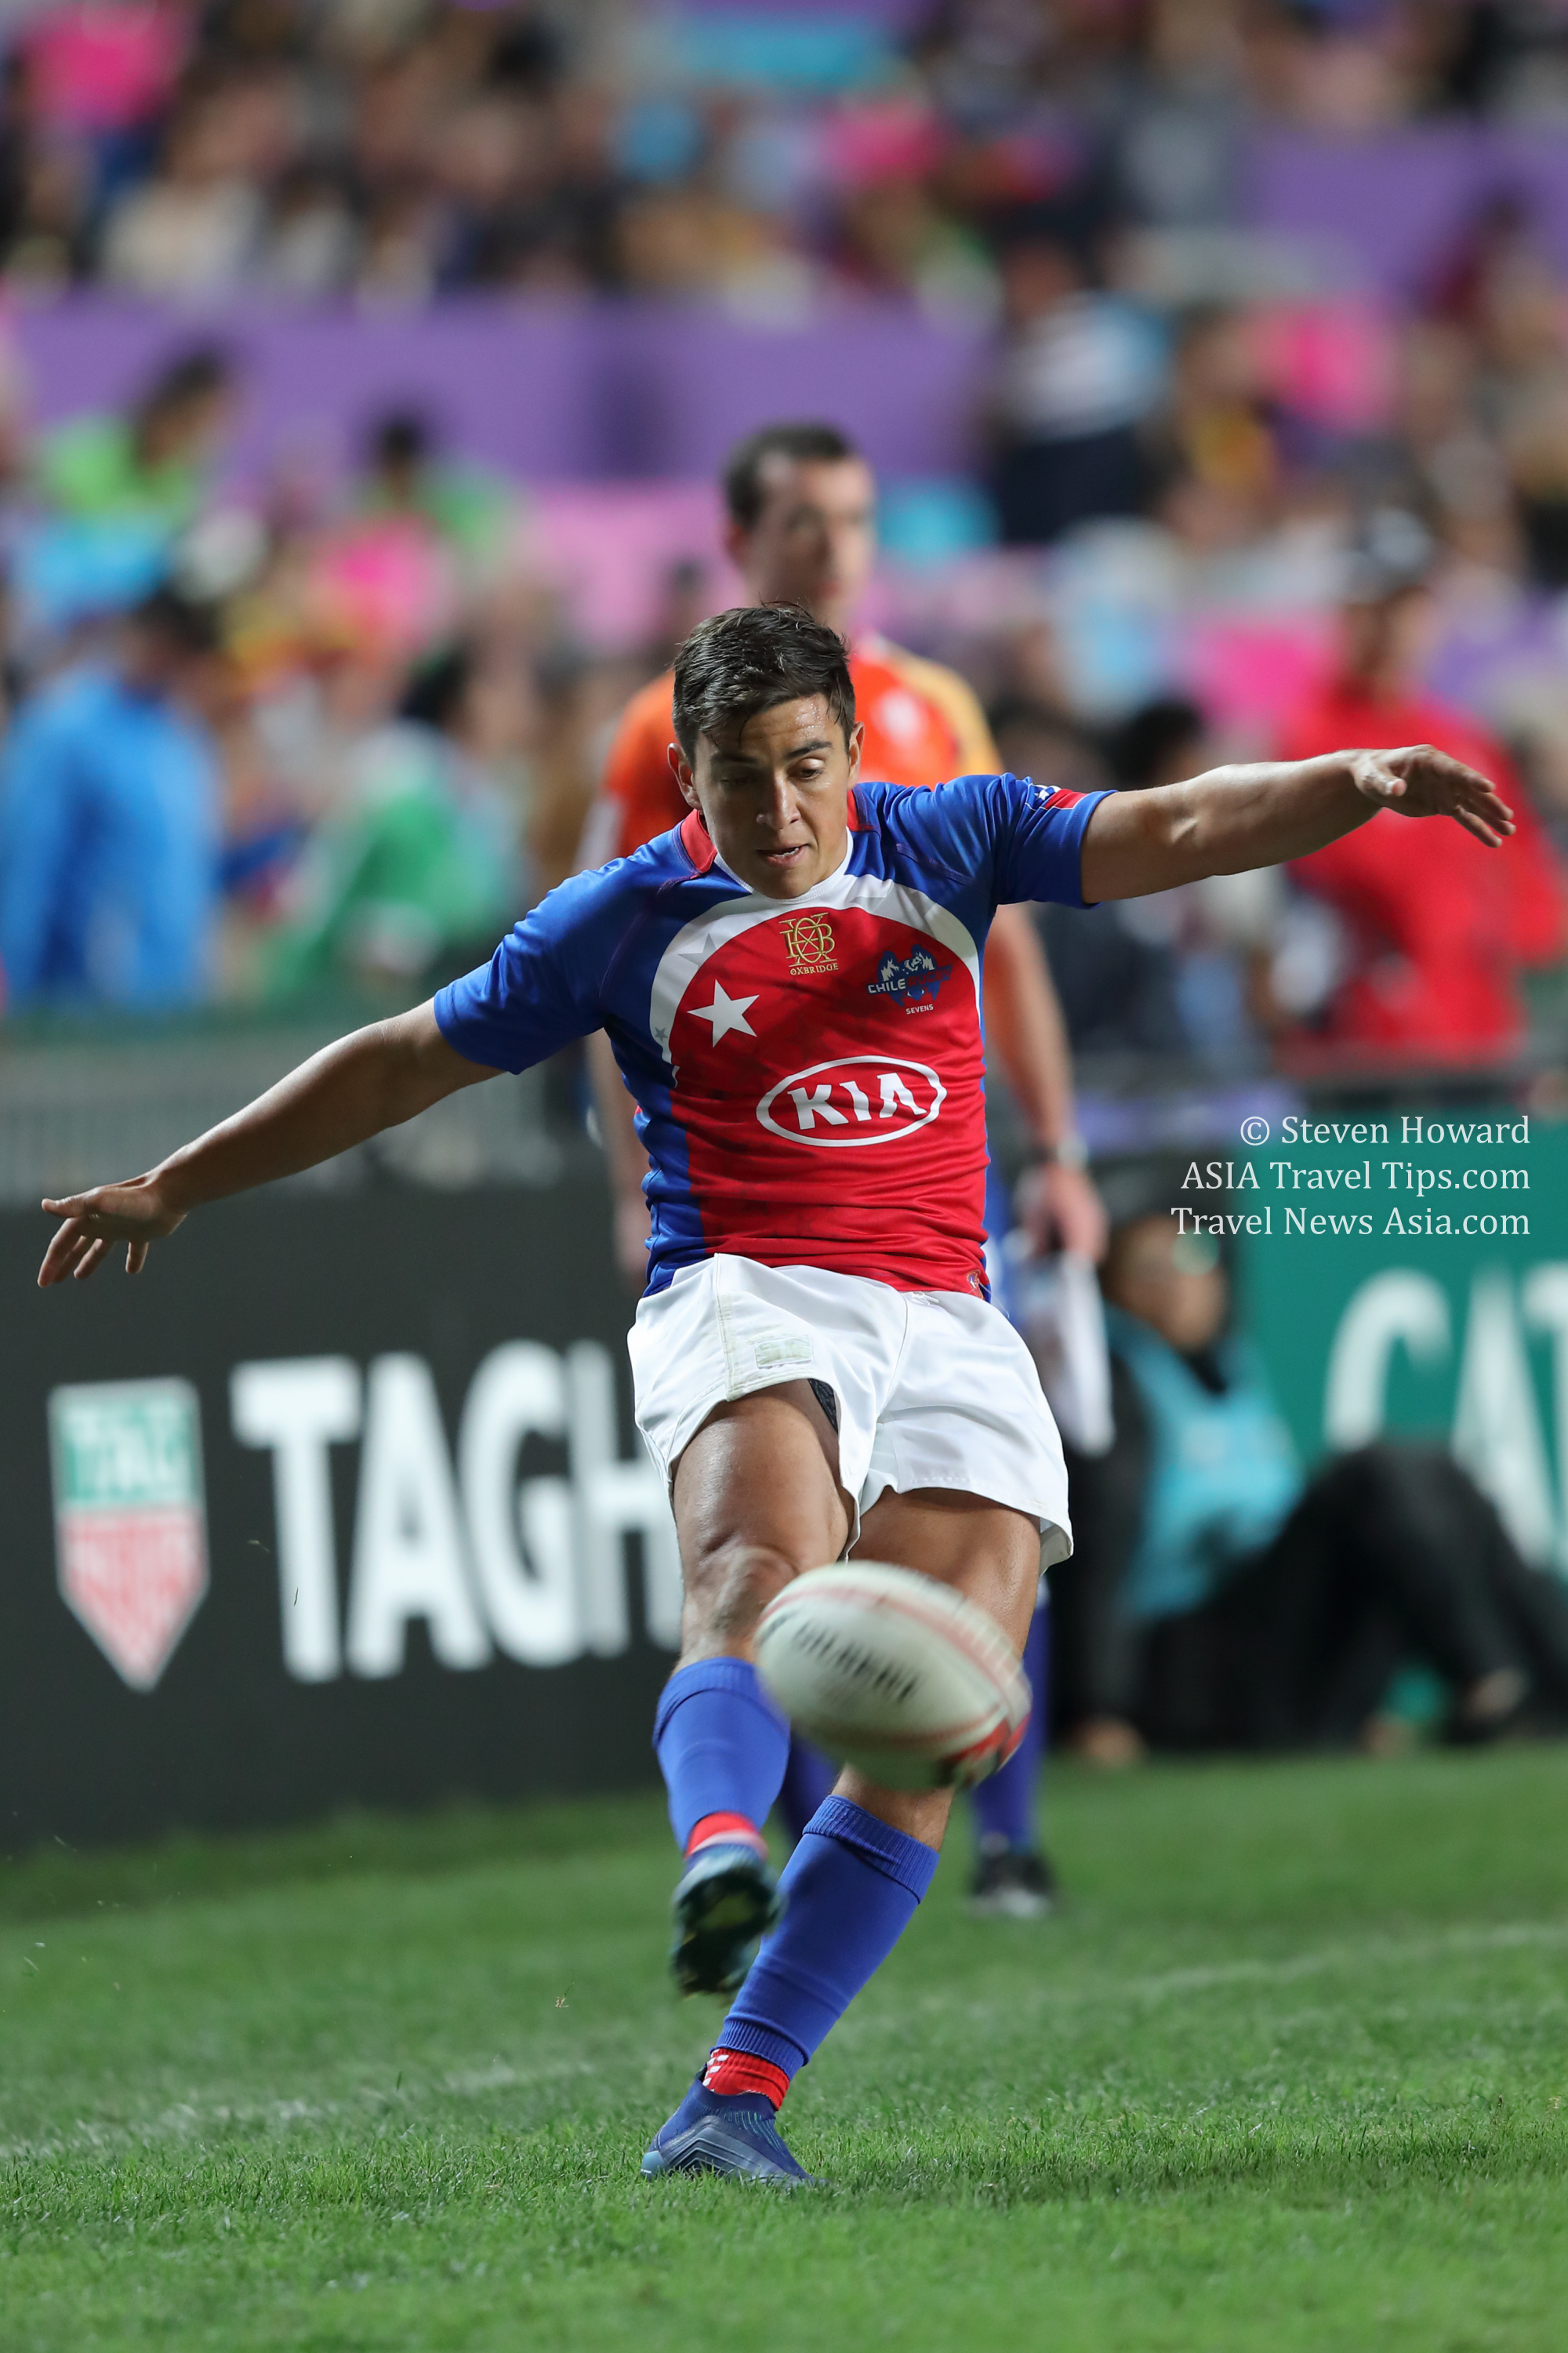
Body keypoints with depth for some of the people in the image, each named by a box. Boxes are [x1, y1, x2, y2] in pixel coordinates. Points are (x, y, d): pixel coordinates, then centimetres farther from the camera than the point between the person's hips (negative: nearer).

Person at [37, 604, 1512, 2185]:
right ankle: (720, 1853, -63)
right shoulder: (626, 919, 8)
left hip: (949, 1327, 3)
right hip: (747, 1299, -3)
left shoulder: (948, 844, 12)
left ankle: (739, 2093, -13)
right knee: (763, 1571, -35)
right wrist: (174, 1188, 18)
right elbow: (406, 1062, 15)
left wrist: (1353, 784, -17)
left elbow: (1180, 830, 2)